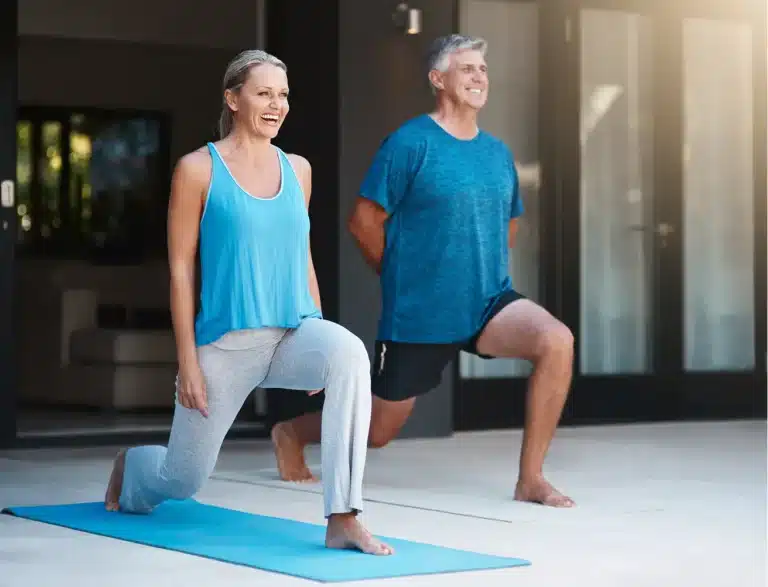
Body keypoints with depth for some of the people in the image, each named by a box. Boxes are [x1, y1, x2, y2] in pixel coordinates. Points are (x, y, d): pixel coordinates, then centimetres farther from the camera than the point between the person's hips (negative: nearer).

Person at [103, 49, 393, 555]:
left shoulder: (298, 169, 8)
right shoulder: (198, 170, -6)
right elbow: (181, 269, -7)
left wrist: (319, 343, 11)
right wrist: (187, 360, -11)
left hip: (292, 334, 3)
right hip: (225, 342, -3)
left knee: (350, 354, -33)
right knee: (184, 480, 10)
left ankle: (343, 520, -33)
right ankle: (130, 465, 50)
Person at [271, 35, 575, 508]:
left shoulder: (498, 153, 7)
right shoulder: (411, 143, -11)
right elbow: (364, 221, -9)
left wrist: (485, 276, 12)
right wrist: (403, 279, 1)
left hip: (489, 303, 4)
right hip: (418, 316, -4)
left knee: (557, 341, -25)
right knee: (377, 431, 7)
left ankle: (531, 478, -15)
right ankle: (290, 433, 39)